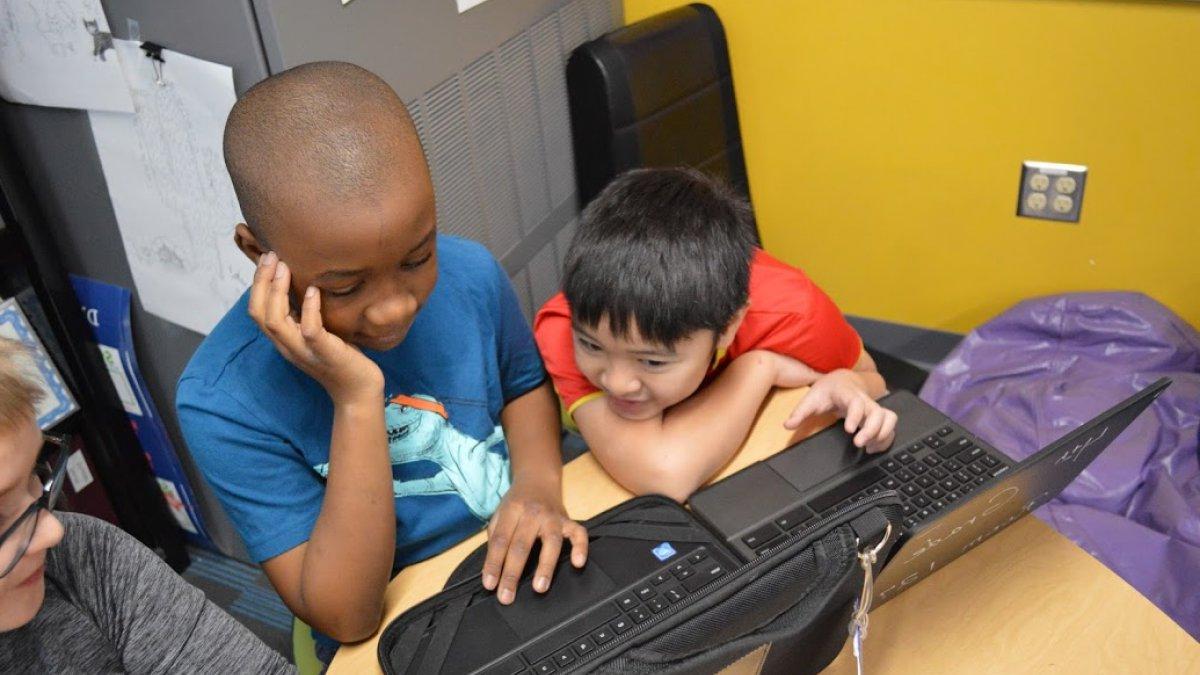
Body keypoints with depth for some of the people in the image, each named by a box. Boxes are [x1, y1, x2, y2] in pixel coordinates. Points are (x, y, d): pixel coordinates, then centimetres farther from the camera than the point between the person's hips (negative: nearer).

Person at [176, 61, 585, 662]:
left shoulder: (470, 273, -11)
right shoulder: (224, 403, -20)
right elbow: (347, 619, -19)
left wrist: (538, 482, -12)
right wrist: (358, 401, -28)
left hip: (531, 576, 3)